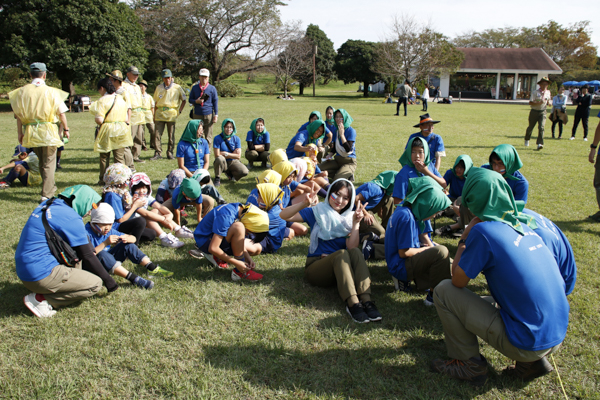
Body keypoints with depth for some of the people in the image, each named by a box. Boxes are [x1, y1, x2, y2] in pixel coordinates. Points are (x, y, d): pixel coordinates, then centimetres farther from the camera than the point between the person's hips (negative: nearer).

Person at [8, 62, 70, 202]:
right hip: (48, 131, -4)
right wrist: (65, 129, 8)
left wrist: (20, 133, 9)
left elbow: (18, 114, 2)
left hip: (30, 132, 4)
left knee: (42, 161, 21)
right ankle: (46, 194, -3)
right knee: (49, 163, 3)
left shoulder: (21, 92, 0)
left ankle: (50, 187, 36)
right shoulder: (51, 92, -8)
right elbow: (61, 112, -4)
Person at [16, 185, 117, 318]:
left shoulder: (47, 205, 10)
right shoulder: (71, 217, -16)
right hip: (40, 275, -10)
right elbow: (87, 256, -11)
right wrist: (108, 280, 0)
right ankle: (41, 299, -8)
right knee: (95, 284, -5)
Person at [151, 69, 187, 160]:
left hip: (171, 114, -2)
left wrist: (179, 111, 0)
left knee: (171, 135, 2)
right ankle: (158, 153, 1)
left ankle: (170, 153, 13)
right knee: (157, 134, -4)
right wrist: (154, 115, 10)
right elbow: (155, 103, 16)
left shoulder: (177, 88, 4)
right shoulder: (159, 88, 12)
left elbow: (184, 100, 10)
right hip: (160, 114, 2)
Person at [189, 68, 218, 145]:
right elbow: (190, 100, 13)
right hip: (197, 115, 2)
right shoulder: (194, 87, 9)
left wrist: (216, 115, -2)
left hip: (209, 115, -2)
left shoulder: (212, 88, 4)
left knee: (208, 135, 1)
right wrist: (196, 101, -11)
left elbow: (215, 102, 4)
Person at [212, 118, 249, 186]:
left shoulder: (236, 139, -1)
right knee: (220, 158, -39)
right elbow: (217, 155, -16)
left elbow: (238, 156, -7)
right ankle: (217, 178, -13)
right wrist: (232, 154, -9)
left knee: (245, 172, -25)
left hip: (233, 162, 3)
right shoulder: (218, 138, -10)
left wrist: (226, 154, -13)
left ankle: (229, 173, 10)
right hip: (222, 163, -3)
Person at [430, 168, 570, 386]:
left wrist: (464, 238, -1)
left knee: (443, 291, -1)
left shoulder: (484, 231, -18)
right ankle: (533, 361, 17)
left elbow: (458, 281, -8)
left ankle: (469, 364, 9)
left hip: (527, 342, -8)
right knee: (487, 301, 32)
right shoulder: (523, 224, 5)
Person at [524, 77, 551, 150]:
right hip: (534, 112, -2)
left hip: (542, 112, 2)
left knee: (541, 127, -16)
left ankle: (540, 144, -21)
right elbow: (530, 103, -16)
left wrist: (548, 102, 0)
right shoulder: (535, 93, -9)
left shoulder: (548, 92, 6)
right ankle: (527, 139, 40)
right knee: (531, 127, 11)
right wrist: (538, 103, -30)